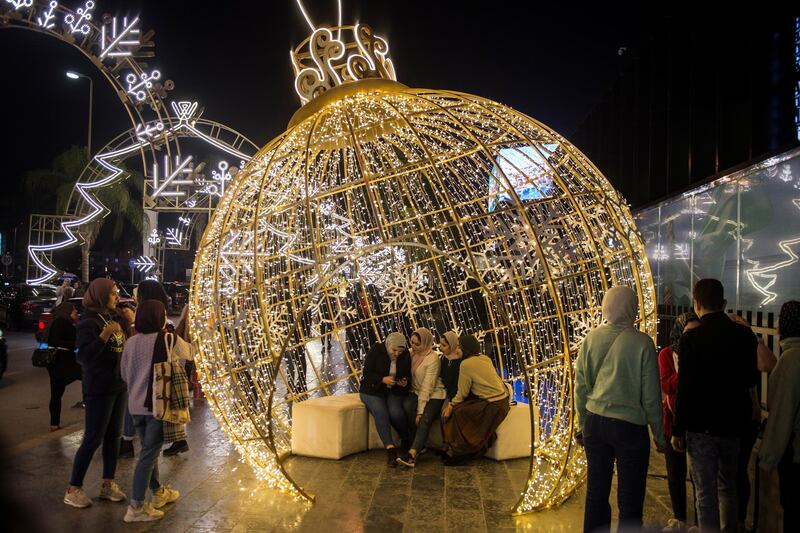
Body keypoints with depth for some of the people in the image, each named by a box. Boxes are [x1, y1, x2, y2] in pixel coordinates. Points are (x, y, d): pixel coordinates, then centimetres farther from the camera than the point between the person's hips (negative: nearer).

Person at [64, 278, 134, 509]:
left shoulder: (114, 315, 8)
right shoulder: (89, 321, -14)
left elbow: (127, 343, 15)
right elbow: (84, 356, -21)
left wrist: (128, 323, 0)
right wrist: (105, 334, -28)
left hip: (119, 385, 8)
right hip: (99, 389, -8)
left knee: (113, 436, 12)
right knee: (93, 439, -2)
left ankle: (108, 484, 22)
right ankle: (73, 489, 9)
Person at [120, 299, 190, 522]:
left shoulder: (131, 342, 2)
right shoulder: (169, 340, -13)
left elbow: (125, 374, 11)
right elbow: (189, 353, 5)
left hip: (136, 405, 6)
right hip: (158, 404, -6)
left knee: (149, 450, 19)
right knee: (149, 453, -1)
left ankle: (159, 492, 34)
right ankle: (136, 507, 1)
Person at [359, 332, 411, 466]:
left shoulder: (405, 355, 1)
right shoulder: (376, 350, -9)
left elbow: (408, 375, 11)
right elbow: (367, 373, -11)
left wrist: (405, 382, -14)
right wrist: (383, 379, -27)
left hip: (395, 392, 2)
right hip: (373, 391, -2)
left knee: (396, 412, -27)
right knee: (381, 413, -30)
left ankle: (406, 441, -1)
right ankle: (390, 450, -38)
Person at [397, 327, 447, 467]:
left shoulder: (432, 358, -16)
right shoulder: (410, 353, 3)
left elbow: (427, 386, -20)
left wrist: (420, 410, -22)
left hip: (434, 394, -5)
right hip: (416, 391, 5)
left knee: (425, 419, -29)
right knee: (407, 405, -28)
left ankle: (411, 454, -41)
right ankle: (419, 444, -14)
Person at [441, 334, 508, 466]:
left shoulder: (466, 364, -15)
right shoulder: (485, 358, 9)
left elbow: (462, 393, -8)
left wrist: (451, 405, 6)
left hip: (493, 405, -9)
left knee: (458, 412, -7)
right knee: (459, 408, 9)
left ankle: (459, 453, 5)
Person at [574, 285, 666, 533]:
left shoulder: (591, 339, -3)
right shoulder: (642, 343, -12)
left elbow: (580, 388, 3)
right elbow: (651, 396, -7)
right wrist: (659, 435, 6)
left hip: (594, 422, 4)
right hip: (629, 426, -3)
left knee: (596, 493, 16)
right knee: (630, 497, 9)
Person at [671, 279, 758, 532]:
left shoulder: (691, 338, -15)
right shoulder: (745, 335, -3)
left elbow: (685, 388, -15)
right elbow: (752, 379, 8)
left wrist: (678, 430, -7)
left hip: (701, 426, -4)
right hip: (734, 424, 5)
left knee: (706, 493, 4)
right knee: (728, 488, 22)